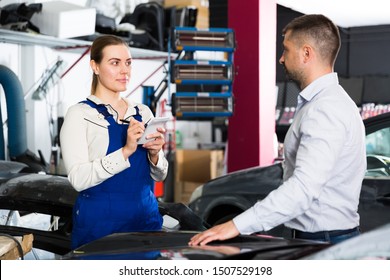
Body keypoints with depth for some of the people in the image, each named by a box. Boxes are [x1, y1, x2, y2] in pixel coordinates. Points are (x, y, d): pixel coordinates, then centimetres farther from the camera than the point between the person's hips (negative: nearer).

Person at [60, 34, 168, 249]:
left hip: (147, 218, 5)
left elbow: (159, 176, 10)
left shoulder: (143, 113, 10)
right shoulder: (80, 114, -5)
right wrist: (125, 151, -26)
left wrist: (155, 154, -11)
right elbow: (78, 178, -17)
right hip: (100, 224, -4)